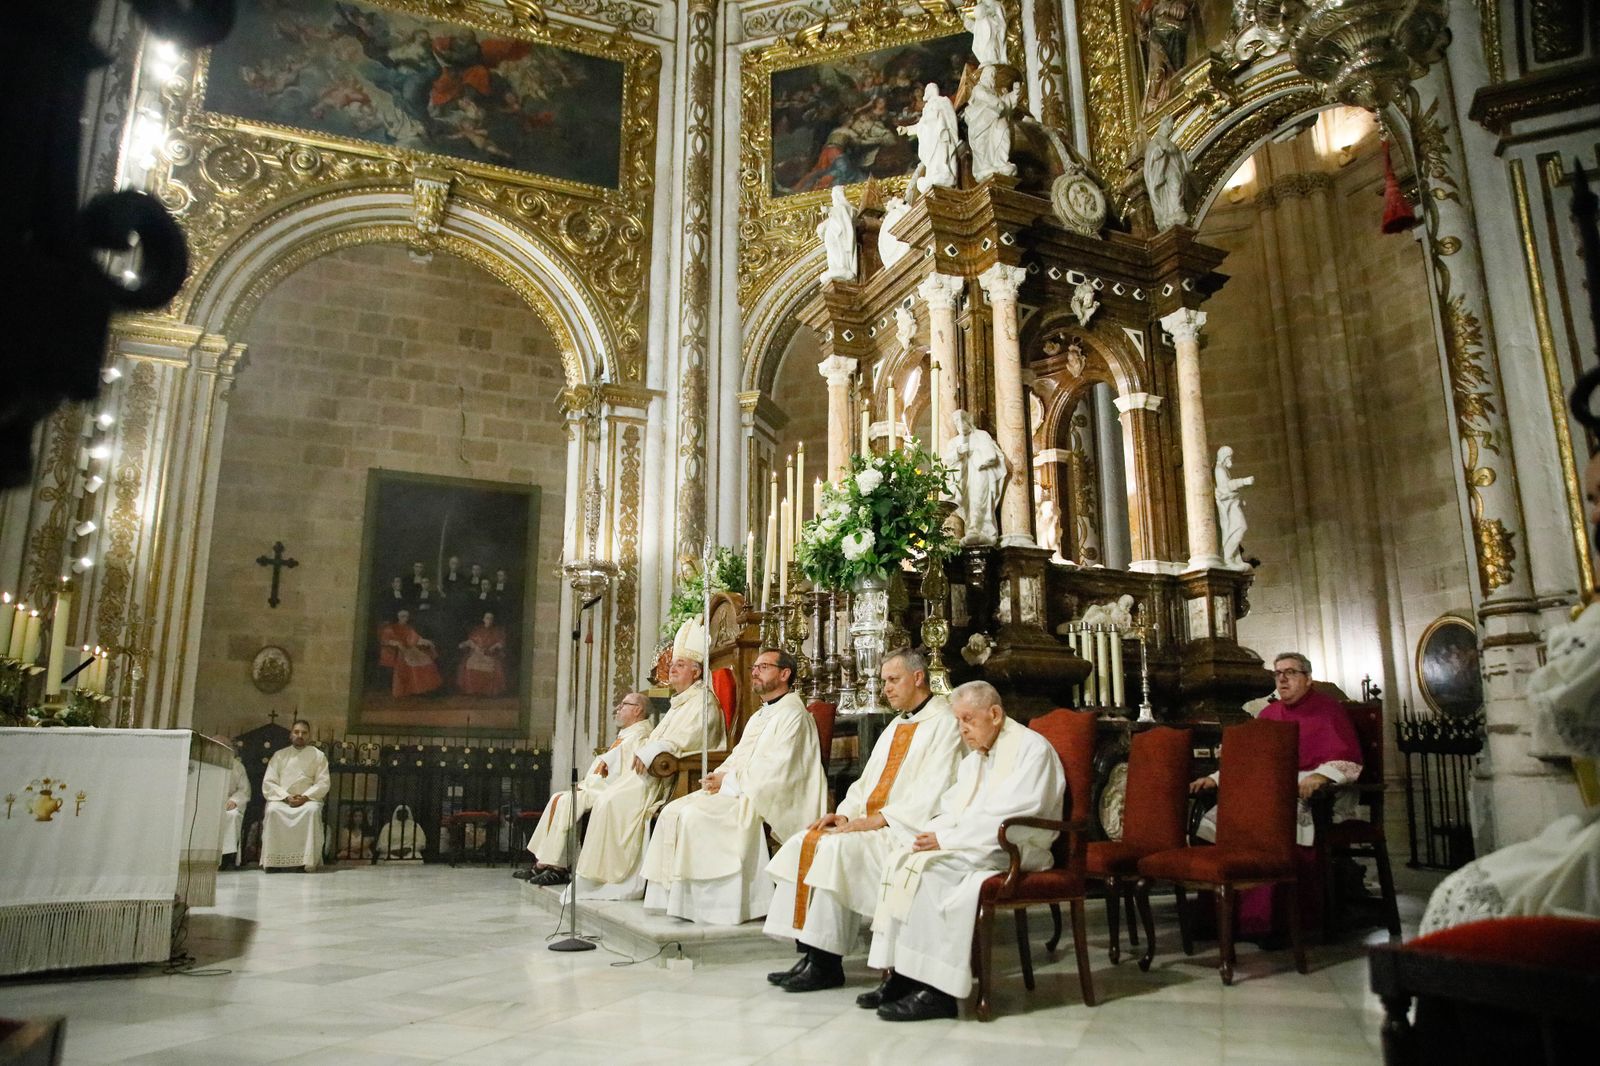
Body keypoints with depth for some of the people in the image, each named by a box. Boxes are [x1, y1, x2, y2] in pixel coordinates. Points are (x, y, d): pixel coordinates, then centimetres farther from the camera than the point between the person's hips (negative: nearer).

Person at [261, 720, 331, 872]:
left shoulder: (318, 756, 10)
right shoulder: (279, 755, 13)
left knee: (312, 810, -35)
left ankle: (306, 861, -35)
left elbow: (323, 783, 1)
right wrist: (286, 797, -13)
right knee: (273, 810, -33)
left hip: (308, 799, -1)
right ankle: (273, 860, -29)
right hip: (281, 798, 1)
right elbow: (268, 782, 3)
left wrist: (305, 797, -17)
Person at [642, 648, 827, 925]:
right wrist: (717, 776, 0)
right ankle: (675, 895, -6)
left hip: (763, 799, -10)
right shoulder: (760, 715, 23)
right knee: (673, 811, -5)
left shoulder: (792, 714, -9)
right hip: (737, 791, 10)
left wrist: (728, 780, -13)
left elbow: (775, 769, -18)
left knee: (695, 816, -25)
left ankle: (702, 902, -16)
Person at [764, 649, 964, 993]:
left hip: (907, 832, -9)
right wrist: (845, 813, 2)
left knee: (838, 848, -27)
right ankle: (811, 952, -10)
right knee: (804, 842, -8)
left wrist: (876, 820, -19)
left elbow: (931, 793, -16)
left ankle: (826, 964, -18)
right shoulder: (896, 727, 22)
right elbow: (868, 781, 21)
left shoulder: (944, 723, -6)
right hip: (874, 824, 9)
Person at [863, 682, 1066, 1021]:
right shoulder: (973, 759, 22)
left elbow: (1010, 816, -17)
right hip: (972, 846, 8)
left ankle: (936, 991, -25)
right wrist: (930, 832, -7)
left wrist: (945, 839, -19)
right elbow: (950, 810, 17)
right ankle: (901, 976, -18)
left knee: (925, 866, -27)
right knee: (899, 861, -15)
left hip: (1013, 852, -8)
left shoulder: (1032, 749, -6)